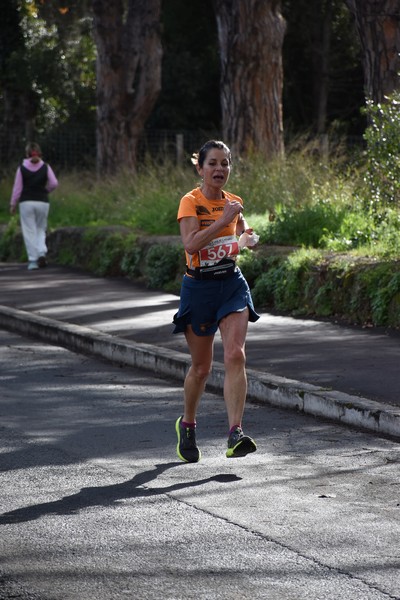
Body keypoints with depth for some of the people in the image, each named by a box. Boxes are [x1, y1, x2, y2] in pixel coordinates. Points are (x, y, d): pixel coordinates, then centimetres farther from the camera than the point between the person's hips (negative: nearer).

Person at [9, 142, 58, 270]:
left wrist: (13, 204, 5)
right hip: (42, 202, 2)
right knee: (41, 229, 15)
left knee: (29, 232, 2)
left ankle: (33, 260, -2)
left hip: (26, 202, -2)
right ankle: (42, 252, -8)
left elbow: (17, 187, -3)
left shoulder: (22, 168, -3)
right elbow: (54, 183, -6)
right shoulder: (45, 167, 0)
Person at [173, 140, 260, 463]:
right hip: (199, 287, -3)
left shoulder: (233, 202, 6)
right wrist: (223, 221, -26)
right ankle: (187, 424, 34)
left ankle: (236, 434, -21)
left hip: (232, 284, 3)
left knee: (235, 355, -16)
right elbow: (191, 243, -24)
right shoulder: (191, 202, -10)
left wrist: (246, 234, 5)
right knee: (201, 367, 7)